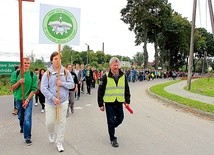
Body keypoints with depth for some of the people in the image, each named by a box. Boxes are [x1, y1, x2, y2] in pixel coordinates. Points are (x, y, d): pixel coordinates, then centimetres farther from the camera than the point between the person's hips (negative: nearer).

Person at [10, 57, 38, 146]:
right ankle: (22, 127, 50)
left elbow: (34, 89, -8)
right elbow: (12, 87, -2)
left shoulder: (33, 75, -8)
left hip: (28, 99, -2)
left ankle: (27, 137, 2)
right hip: (18, 99, 3)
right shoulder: (15, 74, -3)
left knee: (27, 118, -8)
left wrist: (27, 100, -15)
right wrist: (19, 82, -21)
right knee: (20, 117, 20)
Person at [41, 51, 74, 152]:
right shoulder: (47, 73, -5)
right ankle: (51, 134, 40)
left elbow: (71, 84, 0)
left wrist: (62, 83, -18)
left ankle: (59, 142, 21)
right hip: (50, 102, -1)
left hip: (63, 102, 1)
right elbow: (43, 88, -10)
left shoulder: (66, 72, 0)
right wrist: (53, 98, -17)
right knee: (50, 122, 5)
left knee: (61, 123, 5)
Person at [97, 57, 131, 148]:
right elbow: (100, 90, -5)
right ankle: (112, 139, 18)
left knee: (120, 118, 10)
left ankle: (111, 127, 41)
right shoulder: (106, 76, -8)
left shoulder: (123, 76, 3)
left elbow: (126, 89, 11)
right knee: (111, 121, 2)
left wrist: (127, 101, 9)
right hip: (109, 102, -3)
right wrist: (100, 104, -5)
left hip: (119, 102, 4)